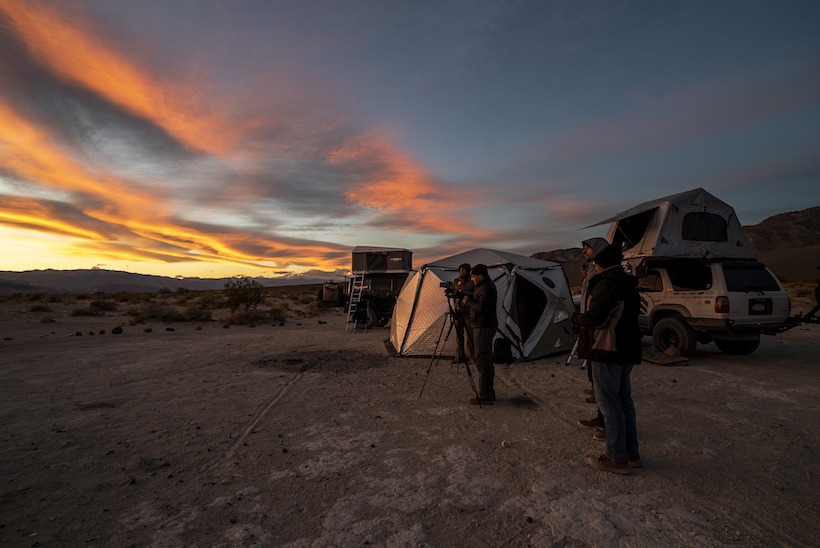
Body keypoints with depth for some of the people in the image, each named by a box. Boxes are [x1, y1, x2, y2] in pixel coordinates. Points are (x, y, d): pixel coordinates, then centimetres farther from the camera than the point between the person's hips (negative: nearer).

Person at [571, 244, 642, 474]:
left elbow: (594, 318, -23)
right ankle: (631, 454, 26)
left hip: (607, 352, -10)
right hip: (626, 351, 10)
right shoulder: (628, 285, 14)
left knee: (609, 404, -3)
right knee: (624, 401, 16)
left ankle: (617, 459, 4)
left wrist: (576, 317, -3)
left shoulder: (607, 284, -17)